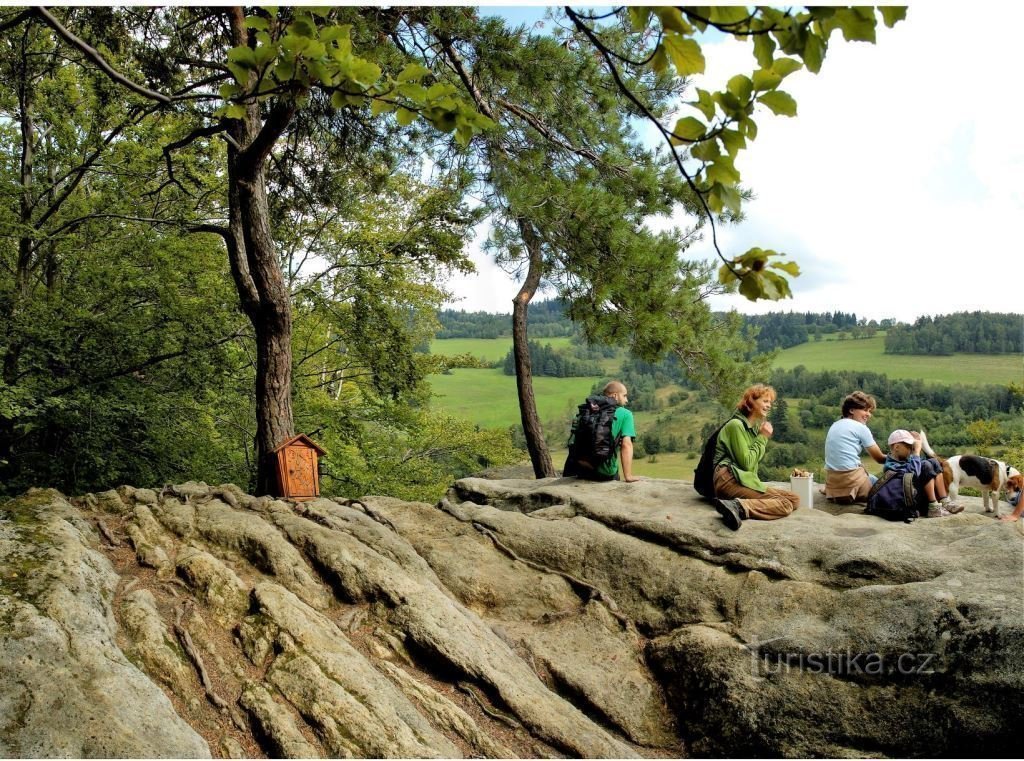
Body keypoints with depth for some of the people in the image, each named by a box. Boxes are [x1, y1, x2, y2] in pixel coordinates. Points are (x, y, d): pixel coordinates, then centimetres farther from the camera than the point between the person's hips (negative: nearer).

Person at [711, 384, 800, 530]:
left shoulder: (754, 427, 25)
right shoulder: (736, 425, -4)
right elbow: (746, 463, -10)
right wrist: (763, 438, -3)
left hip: (744, 479, 9)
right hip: (730, 479, -9)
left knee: (794, 499, -7)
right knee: (785, 504, -23)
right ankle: (738, 507, -44)